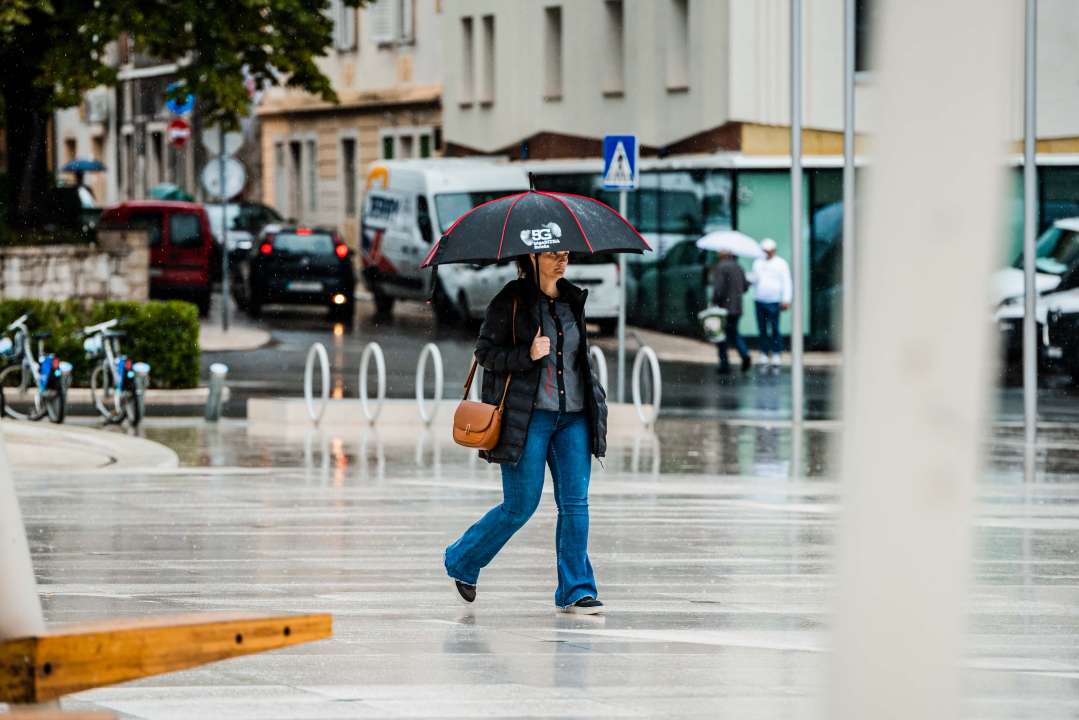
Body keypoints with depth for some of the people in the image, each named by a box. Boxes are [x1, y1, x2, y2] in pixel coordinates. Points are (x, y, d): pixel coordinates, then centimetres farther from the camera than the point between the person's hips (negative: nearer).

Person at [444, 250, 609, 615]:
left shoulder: (573, 301, 14)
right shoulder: (511, 301, -4)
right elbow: (486, 351, -4)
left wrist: (593, 395, 16)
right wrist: (527, 355, -19)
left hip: (573, 416, 5)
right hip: (528, 417, -5)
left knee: (575, 503, -3)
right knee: (520, 506, -2)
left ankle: (575, 591, 0)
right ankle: (462, 562, 19)